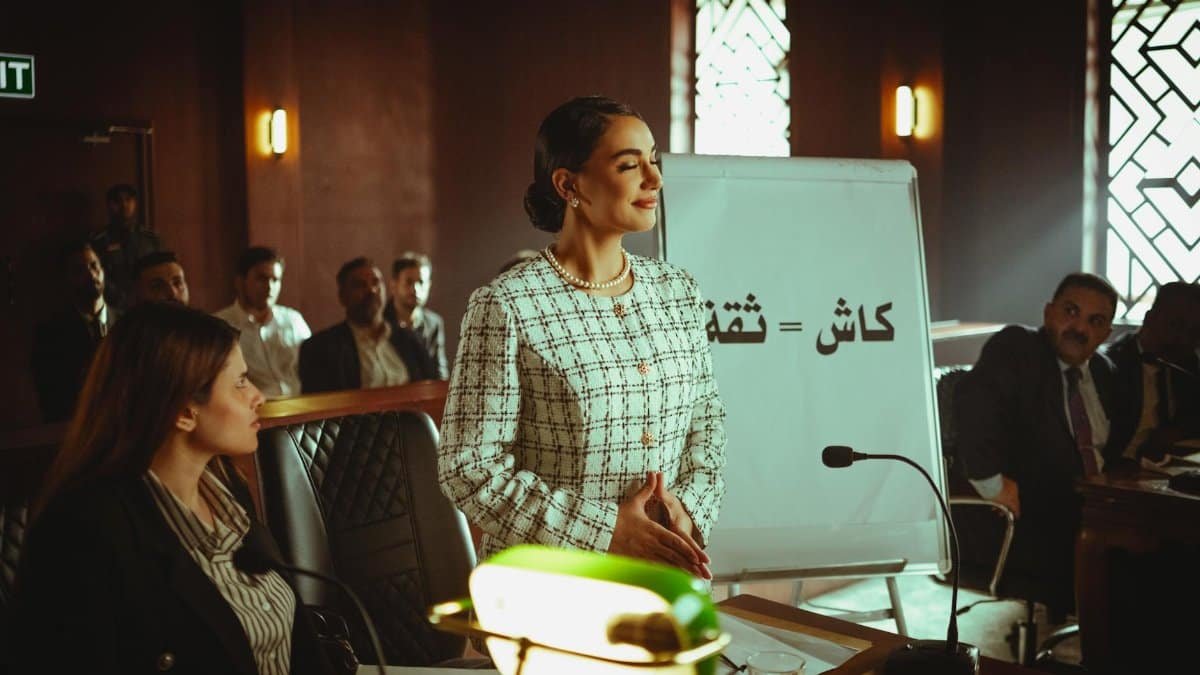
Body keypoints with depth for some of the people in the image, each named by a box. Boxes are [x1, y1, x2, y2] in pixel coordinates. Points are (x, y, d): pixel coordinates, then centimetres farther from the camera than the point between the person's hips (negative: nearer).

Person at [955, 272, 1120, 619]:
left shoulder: (1103, 373, 16)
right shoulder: (1015, 348, -6)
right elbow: (974, 397, -25)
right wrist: (992, 481, -30)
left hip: (1091, 512, 8)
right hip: (1021, 517, -7)